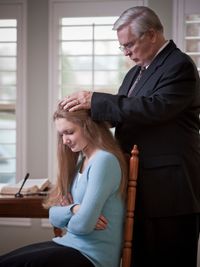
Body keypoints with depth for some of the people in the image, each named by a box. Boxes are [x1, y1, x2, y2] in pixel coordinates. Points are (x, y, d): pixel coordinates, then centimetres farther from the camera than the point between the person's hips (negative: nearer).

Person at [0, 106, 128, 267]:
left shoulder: (104, 160, -18)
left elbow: (83, 224, -23)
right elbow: (54, 215, 7)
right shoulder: (80, 160, 10)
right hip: (72, 244, 8)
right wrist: (73, 210, -13)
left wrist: (66, 218, -1)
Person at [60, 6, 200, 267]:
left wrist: (95, 100, -25)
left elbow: (155, 107, -25)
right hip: (142, 187, 9)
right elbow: (125, 111, 16)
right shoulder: (137, 71, 17)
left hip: (168, 189, -9)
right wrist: (85, 104, -3)